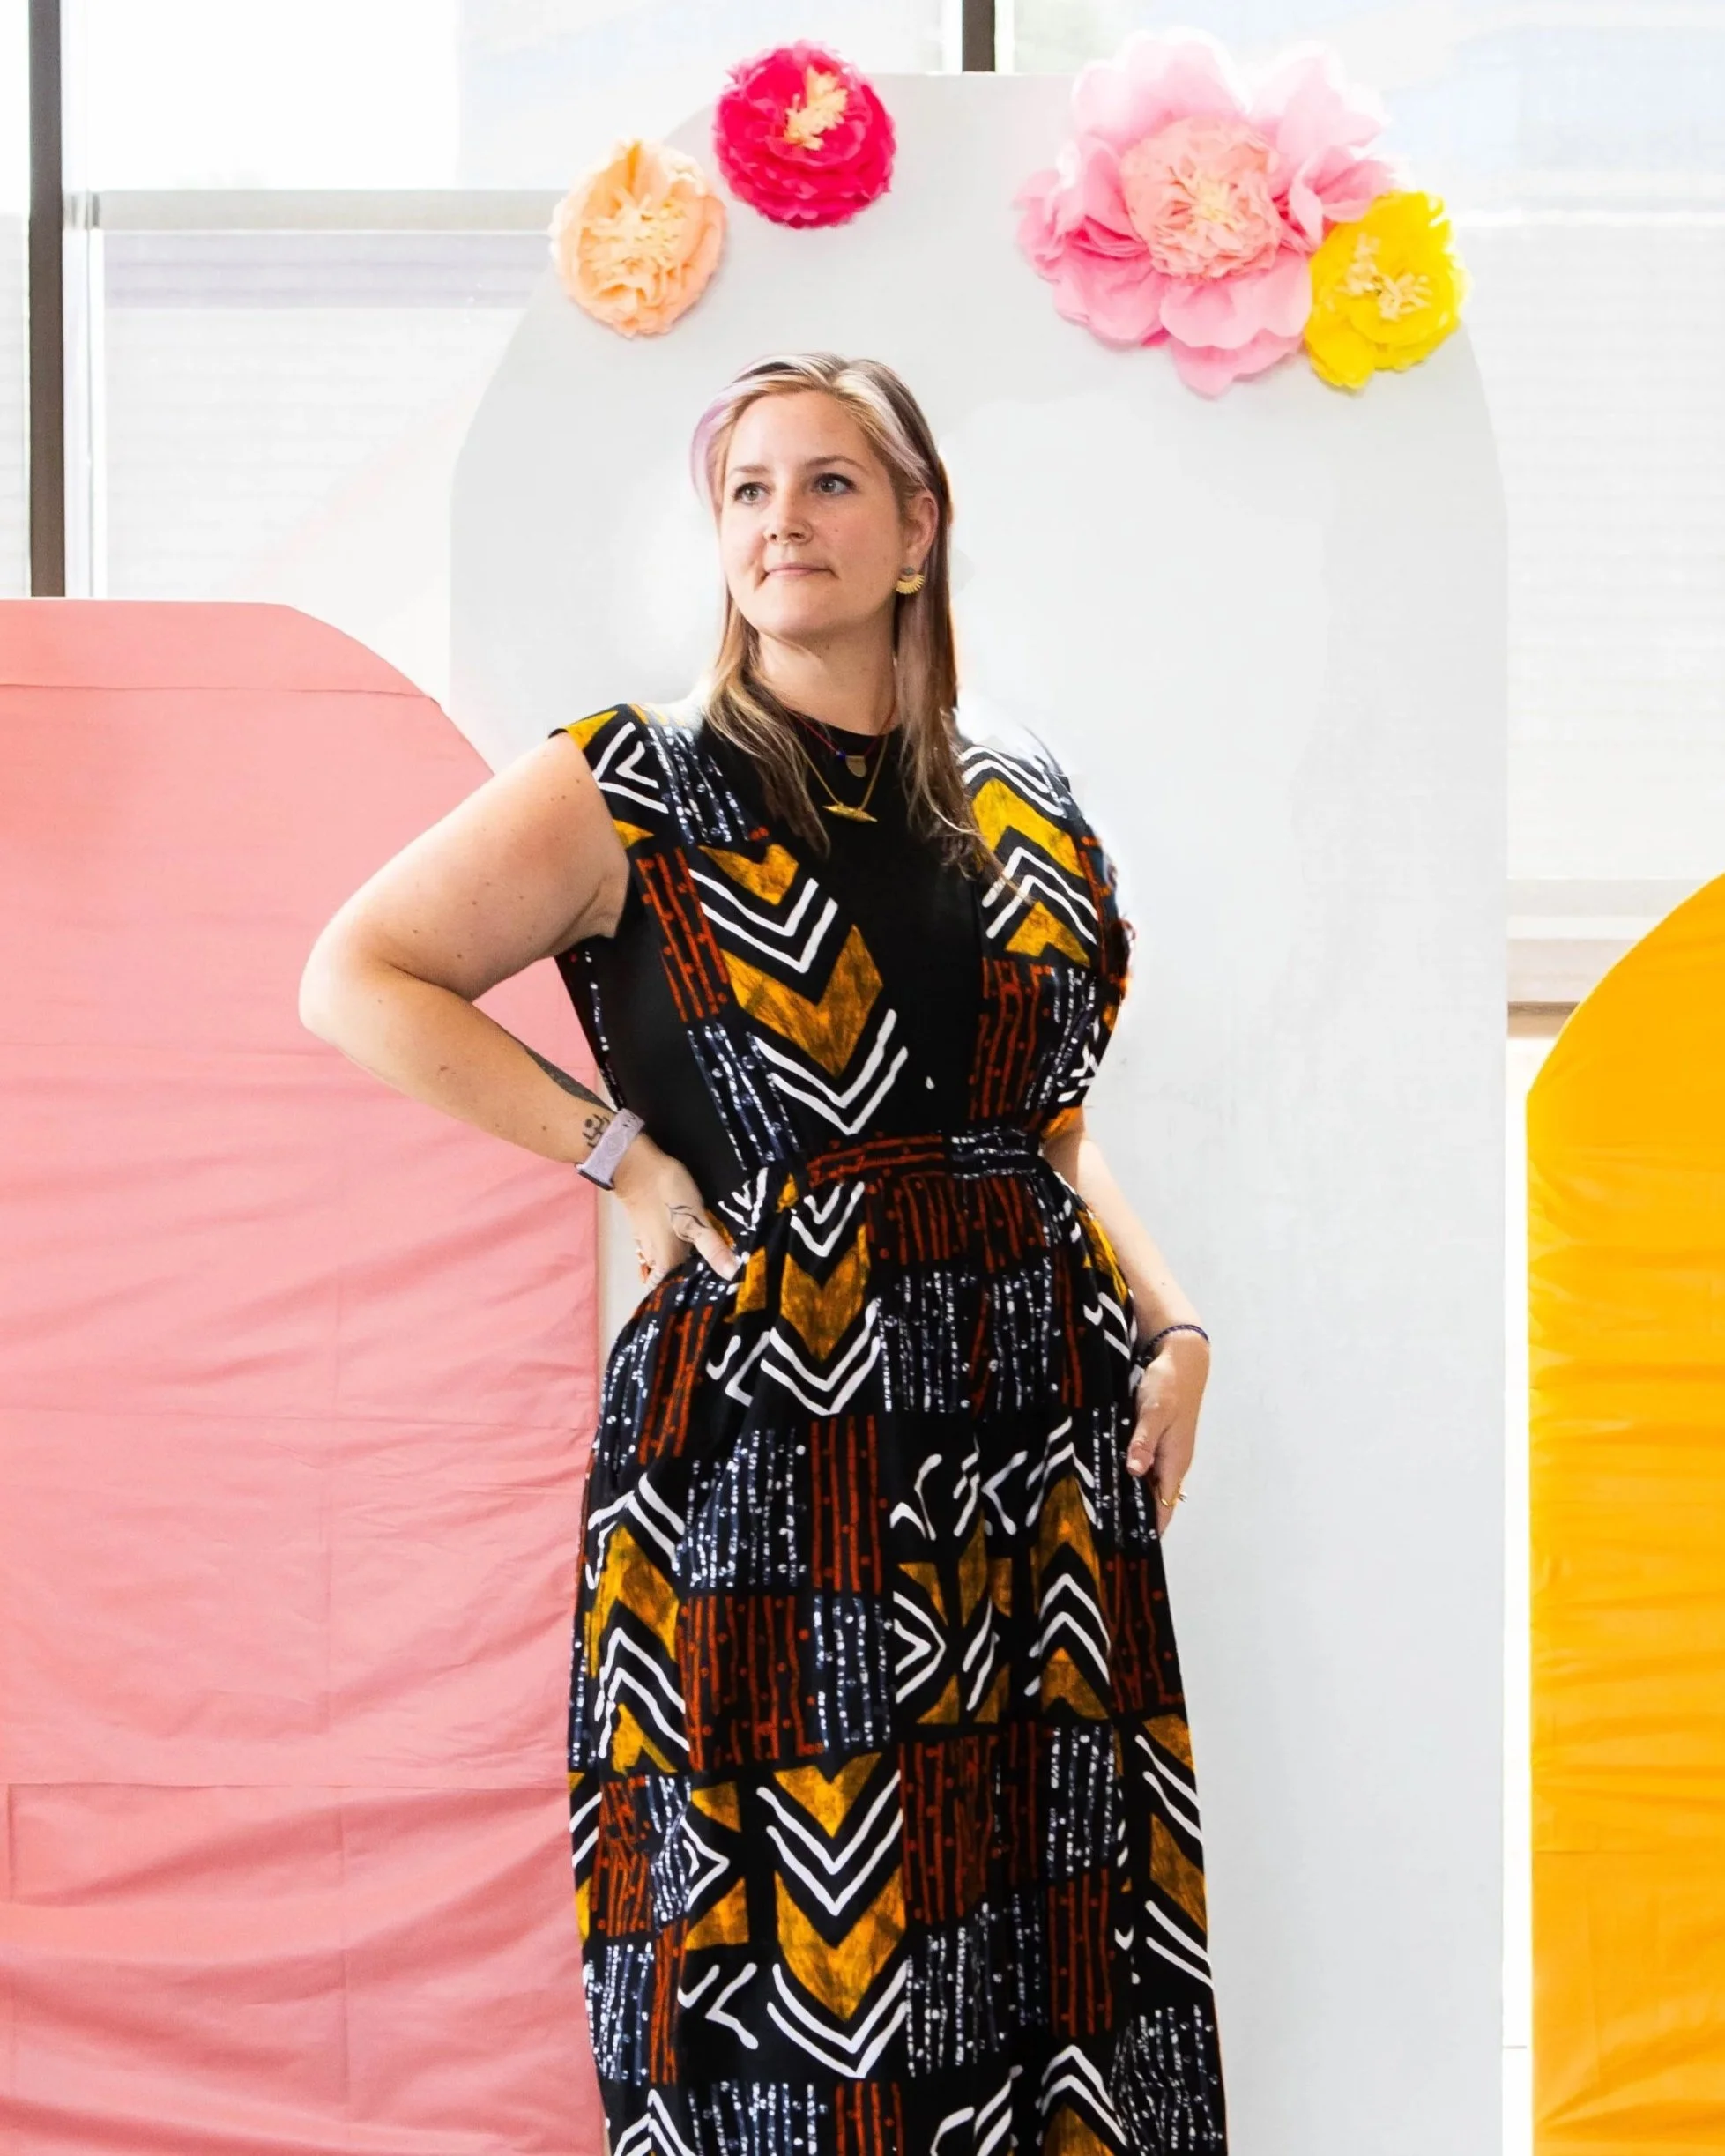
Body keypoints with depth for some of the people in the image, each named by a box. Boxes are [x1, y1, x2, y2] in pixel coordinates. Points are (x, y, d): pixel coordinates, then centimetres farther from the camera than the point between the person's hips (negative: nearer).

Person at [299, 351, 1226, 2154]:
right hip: (768, 1454, -4)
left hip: (1045, 1462, 4)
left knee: (1048, 1934, 5)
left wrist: (1171, 1326, 6)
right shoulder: (633, 790, 0)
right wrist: (625, 1155, -7)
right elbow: (354, 979, -2)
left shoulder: (1025, 814, 13)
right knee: (789, 1947, -3)